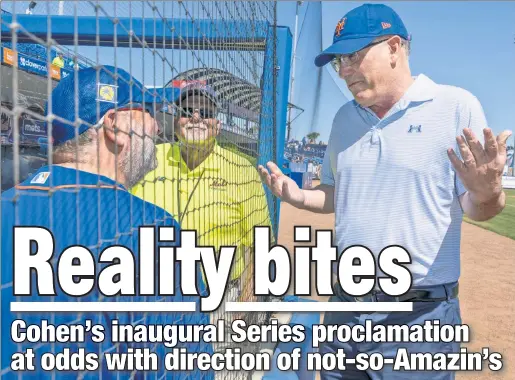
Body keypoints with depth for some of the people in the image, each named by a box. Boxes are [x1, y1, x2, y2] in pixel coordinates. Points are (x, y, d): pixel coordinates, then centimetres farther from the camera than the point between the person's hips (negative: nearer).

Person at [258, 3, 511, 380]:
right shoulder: (345, 117, 8)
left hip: (421, 313, -5)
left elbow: (477, 207, -9)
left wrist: (486, 191, -30)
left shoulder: (456, 105, -9)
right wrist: (299, 196, -2)